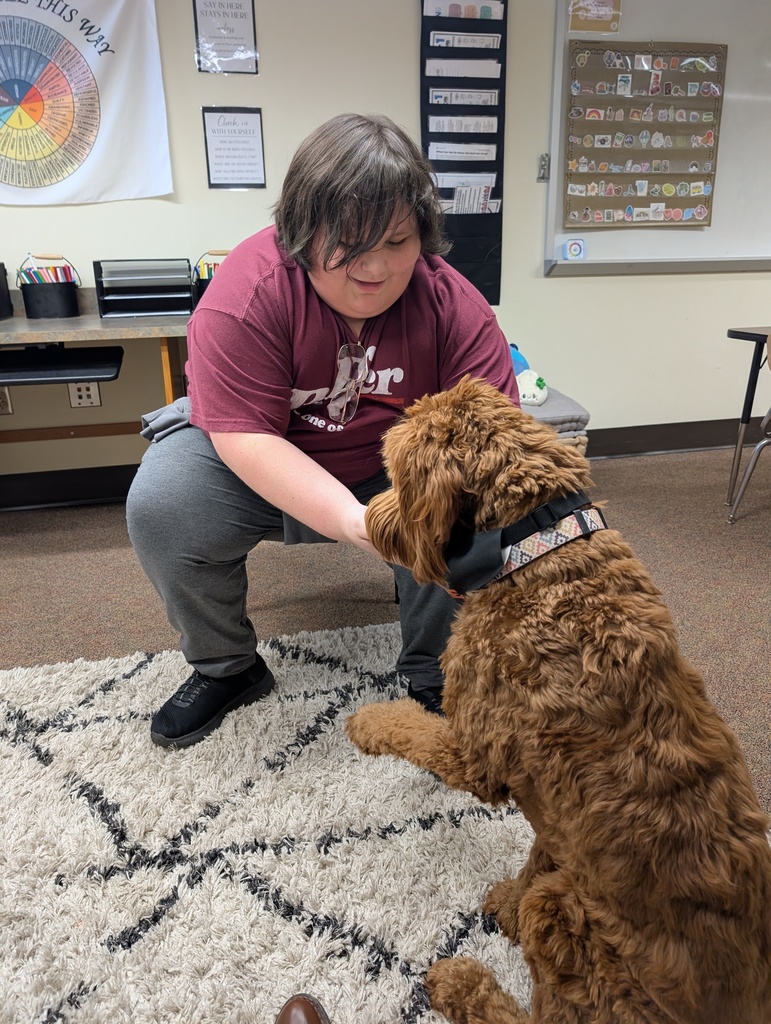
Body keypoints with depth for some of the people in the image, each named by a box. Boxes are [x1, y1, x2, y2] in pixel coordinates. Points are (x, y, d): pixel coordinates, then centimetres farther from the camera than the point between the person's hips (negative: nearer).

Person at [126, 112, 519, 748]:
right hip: (256, 461, -1)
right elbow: (245, 435, -31)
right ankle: (226, 669, 2)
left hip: (391, 466, 2)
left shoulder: (453, 305, -19)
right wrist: (352, 521, -43)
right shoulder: (248, 292, -26)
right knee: (160, 507, -25)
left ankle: (432, 676, 1)